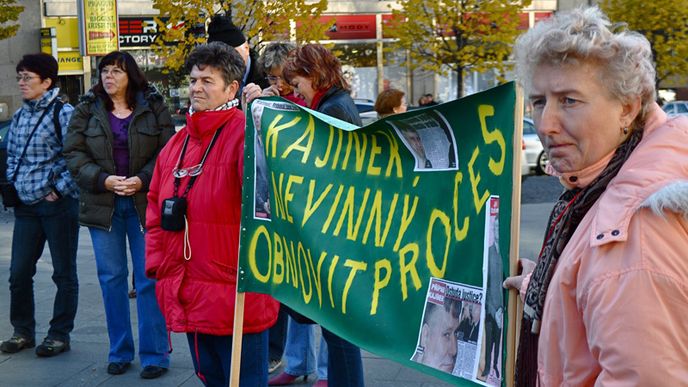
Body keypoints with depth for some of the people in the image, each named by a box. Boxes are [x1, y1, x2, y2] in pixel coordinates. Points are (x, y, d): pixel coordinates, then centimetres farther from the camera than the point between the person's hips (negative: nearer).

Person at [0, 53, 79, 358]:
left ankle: (60, 335, 17)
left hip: (58, 205, -7)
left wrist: (59, 190, -14)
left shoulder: (63, 113, -10)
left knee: (64, 273, 6)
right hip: (26, 206, 7)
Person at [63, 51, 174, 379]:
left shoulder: (153, 107, 1)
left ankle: (154, 353, 8)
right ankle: (119, 352, 20)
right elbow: (73, 153, 1)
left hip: (145, 202, -2)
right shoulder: (87, 110, 6)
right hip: (102, 205, 2)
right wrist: (104, 180, -13)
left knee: (149, 278, 0)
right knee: (111, 278, 8)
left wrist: (143, 180, -17)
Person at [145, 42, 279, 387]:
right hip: (189, 297, 8)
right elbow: (156, 206, 15)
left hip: (234, 298, -7)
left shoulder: (245, 135, -12)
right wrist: (157, 262, 9)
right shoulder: (179, 141, 12)